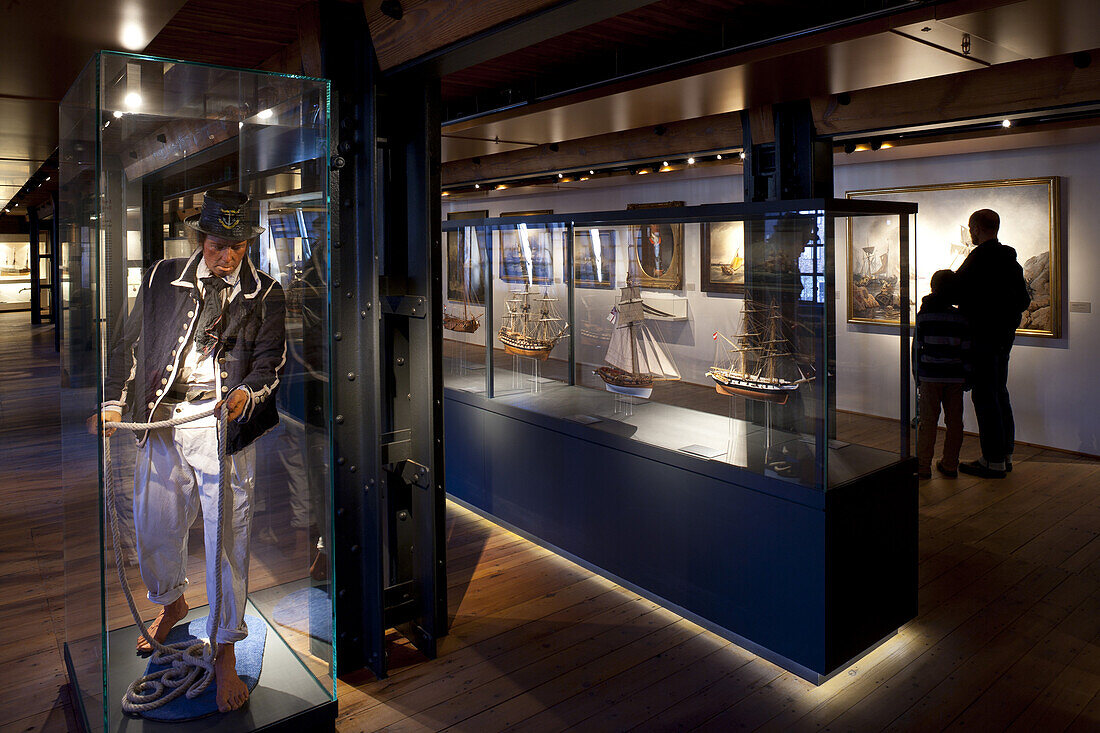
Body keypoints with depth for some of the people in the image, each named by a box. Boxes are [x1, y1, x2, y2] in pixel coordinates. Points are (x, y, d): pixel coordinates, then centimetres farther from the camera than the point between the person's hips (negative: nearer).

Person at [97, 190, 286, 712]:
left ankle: (225, 654, 16)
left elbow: (270, 361, -2)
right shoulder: (161, 279, 8)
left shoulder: (265, 294, 3)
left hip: (224, 426, -3)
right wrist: (114, 403, 2)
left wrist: (247, 394, -23)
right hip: (163, 420, 3)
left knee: (226, 538, 0)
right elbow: (130, 344, 12)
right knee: (153, 527, 15)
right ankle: (171, 603, 47)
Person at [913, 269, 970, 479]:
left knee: (928, 421, 4)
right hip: (955, 377, 1)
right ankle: (950, 465, 16)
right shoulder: (961, 317, 0)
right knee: (954, 421, 10)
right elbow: (967, 351, 1)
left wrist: (917, 376, 8)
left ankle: (923, 465, 6)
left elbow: (916, 348, -1)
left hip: (930, 376, -1)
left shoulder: (924, 315, -4)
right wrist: (966, 377, 10)